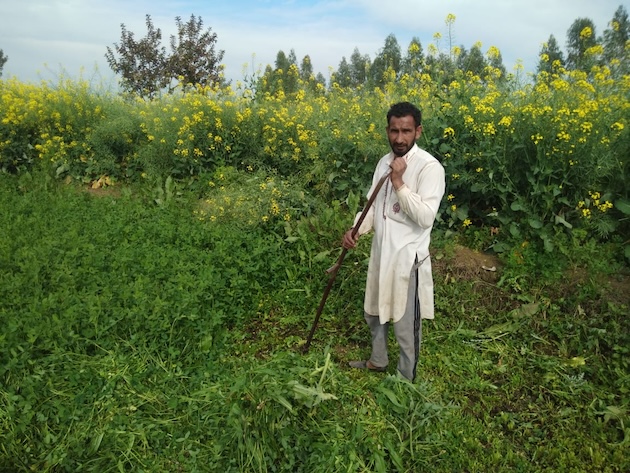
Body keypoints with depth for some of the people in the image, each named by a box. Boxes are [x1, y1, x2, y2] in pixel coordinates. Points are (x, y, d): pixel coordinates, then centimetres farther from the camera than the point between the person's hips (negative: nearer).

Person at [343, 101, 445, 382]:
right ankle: (378, 361, 48)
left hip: (407, 258, -7)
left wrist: (399, 183, -26)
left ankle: (406, 381, 30)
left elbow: (425, 217, -24)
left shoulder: (429, 167, -17)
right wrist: (356, 230, -5)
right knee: (374, 312, 24)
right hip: (381, 253, 8)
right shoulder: (384, 162, 6)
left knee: (406, 326, 8)